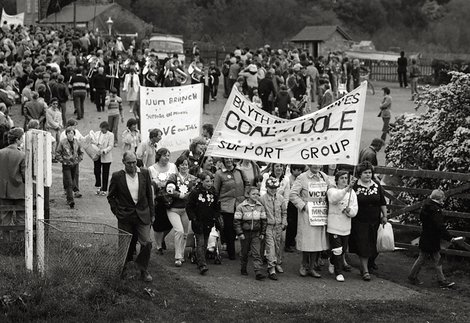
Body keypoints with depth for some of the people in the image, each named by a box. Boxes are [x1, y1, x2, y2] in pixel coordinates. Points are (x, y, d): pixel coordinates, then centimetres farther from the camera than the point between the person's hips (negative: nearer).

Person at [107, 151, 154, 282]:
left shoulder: (144, 173, 1)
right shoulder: (117, 176, -4)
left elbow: (149, 194, 8)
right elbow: (111, 196, 7)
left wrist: (151, 213, 7)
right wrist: (117, 211, -1)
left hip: (142, 214, 1)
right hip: (125, 216, -1)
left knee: (146, 243, -8)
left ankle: (143, 270, 9)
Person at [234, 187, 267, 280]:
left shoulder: (260, 207, 4)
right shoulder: (241, 207, -7)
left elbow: (263, 220, 10)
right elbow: (236, 221, -6)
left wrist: (262, 233, 6)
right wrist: (240, 233, -11)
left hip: (256, 234, 2)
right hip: (245, 233, -2)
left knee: (256, 253, -7)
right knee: (244, 252, 10)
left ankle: (258, 272, -12)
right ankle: (243, 269, 28)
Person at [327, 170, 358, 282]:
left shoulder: (352, 193, 10)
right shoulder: (331, 190, -3)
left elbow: (354, 211, 5)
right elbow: (334, 198, -29)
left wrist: (349, 210, -19)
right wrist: (347, 188, -39)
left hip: (346, 227, 5)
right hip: (334, 226, -5)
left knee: (343, 250, 13)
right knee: (337, 250, -8)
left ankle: (333, 263, 36)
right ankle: (339, 273, -1)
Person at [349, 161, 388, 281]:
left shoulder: (377, 186, 6)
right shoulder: (355, 186, -6)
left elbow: (382, 203, 12)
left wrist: (385, 216, 10)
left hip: (375, 221, 4)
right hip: (360, 222, -4)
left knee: (373, 244, 11)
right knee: (363, 245, -6)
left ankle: (371, 262, 37)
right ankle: (365, 270, -1)